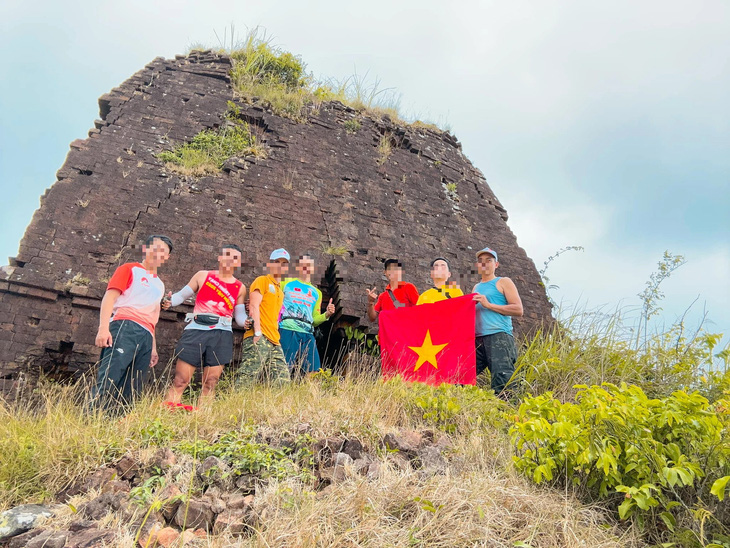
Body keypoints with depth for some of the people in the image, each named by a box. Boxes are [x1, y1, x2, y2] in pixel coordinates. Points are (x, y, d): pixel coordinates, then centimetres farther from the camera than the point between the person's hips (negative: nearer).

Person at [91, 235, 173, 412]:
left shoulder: (159, 285, 28)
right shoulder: (130, 269, 12)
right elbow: (109, 297, 1)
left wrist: (153, 347, 22)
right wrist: (103, 328, -14)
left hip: (146, 336, 6)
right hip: (125, 326, -6)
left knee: (131, 392, -2)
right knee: (109, 378, -22)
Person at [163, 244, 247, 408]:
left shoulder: (240, 288, 13)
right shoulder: (203, 276, 10)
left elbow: (240, 317, 14)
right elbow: (183, 295, 14)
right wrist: (170, 301, -8)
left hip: (221, 335, 2)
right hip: (196, 330, -1)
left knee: (210, 383, 1)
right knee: (180, 380, -4)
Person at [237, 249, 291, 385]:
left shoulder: (281, 291, 26)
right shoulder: (262, 280, 4)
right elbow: (254, 306, -8)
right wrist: (257, 332, -17)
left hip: (274, 342, 8)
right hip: (258, 339, -8)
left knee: (283, 381, 1)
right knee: (248, 380, -15)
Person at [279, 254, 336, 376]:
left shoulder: (317, 293, 25)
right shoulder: (286, 283, 14)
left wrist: (327, 314, 5)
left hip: (307, 334, 4)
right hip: (288, 331, -4)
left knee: (313, 372, -5)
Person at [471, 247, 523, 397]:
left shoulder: (503, 282, 10)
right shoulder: (476, 287, 27)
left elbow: (518, 309, -3)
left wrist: (488, 305, -8)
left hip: (499, 337, -6)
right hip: (477, 339, 6)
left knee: (501, 384, -16)